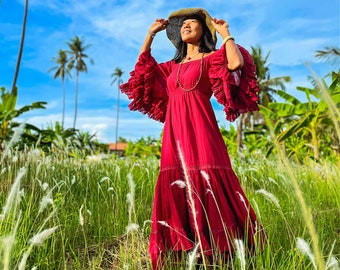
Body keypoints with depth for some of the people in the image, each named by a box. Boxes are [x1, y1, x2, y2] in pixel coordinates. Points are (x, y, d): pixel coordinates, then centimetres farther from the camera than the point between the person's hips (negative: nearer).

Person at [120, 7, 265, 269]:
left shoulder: (211, 58, 7)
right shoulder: (173, 66, 25)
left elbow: (236, 63, -13)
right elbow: (142, 69, 32)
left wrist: (226, 33, 3)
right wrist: (151, 33, 33)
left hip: (199, 131, -6)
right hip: (174, 136, 6)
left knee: (207, 188, -10)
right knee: (175, 191, 1)